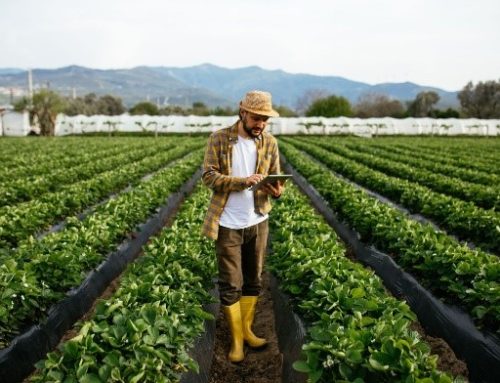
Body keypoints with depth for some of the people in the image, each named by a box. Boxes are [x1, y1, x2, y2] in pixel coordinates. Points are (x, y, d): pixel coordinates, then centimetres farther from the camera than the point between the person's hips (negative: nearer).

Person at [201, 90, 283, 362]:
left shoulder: (270, 143, 1)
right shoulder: (219, 139, -8)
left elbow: (276, 177, 3)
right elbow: (208, 176, -13)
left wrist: (277, 190, -22)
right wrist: (243, 181, -27)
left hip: (258, 222, 4)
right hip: (228, 224, -3)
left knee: (254, 280, 14)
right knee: (230, 284, 5)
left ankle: (247, 330, 32)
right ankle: (236, 338, 21)